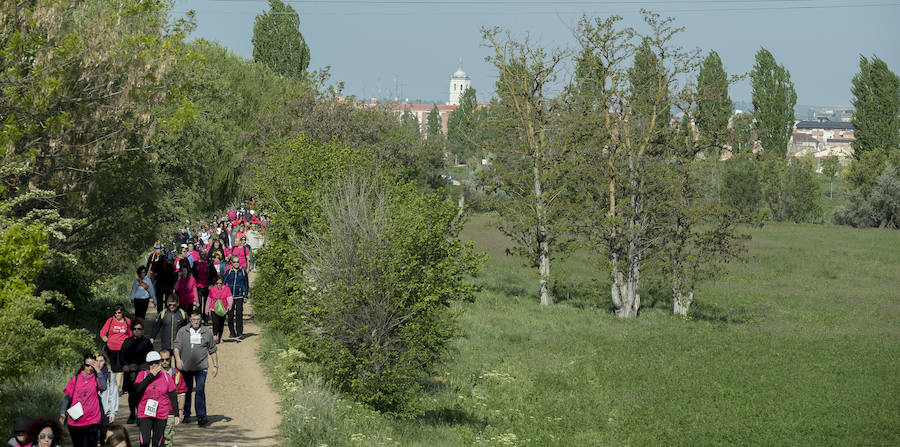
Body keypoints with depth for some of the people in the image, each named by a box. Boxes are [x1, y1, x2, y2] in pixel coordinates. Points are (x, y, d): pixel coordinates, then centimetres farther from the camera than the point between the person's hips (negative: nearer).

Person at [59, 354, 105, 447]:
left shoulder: (96, 379, 3)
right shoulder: (75, 378, 7)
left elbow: (103, 387, -19)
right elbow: (67, 397, 7)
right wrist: (62, 413, -5)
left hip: (91, 422, -2)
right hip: (75, 421, 2)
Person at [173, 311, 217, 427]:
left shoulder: (207, 333, 5)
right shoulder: (182, 331, 2)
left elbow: (213, 350, 13)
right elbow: (177, 346, -5)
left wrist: (215, 366, 9)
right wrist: (178, 359, -23)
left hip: (201, 367, -1)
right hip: (186, 367, 1)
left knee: (200, 390, -14)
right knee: (187, 390, 11)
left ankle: (201, 416, -13)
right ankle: (186, 414, 26)